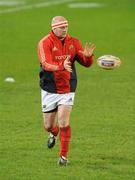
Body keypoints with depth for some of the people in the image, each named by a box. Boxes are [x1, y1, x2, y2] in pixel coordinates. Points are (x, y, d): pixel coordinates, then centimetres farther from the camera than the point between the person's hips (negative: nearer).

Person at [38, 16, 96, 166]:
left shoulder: (73, 42, 1)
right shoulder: (45, 43, -12)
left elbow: (86, 63, 3)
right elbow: (46, 64, -27)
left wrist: (88, 56, -21)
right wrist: (62, 66, -46)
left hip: (67, 90, 1)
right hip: (49, 90, -1)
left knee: (64, 123, -12)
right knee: (48, 126, 11)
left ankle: (63, 156, -2)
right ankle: (53, 133, 48)